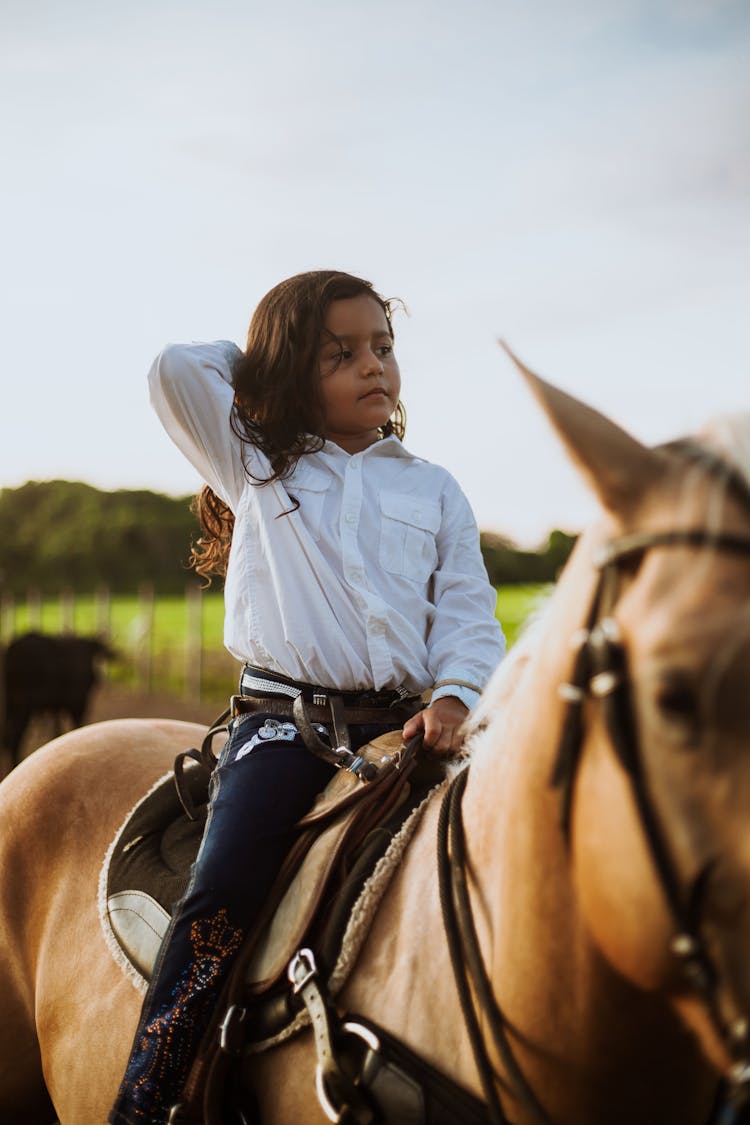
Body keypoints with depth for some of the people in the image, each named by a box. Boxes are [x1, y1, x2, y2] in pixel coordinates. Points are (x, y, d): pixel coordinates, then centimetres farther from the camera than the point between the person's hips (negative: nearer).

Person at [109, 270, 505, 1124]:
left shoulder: (435, 492, 18)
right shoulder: (256, 468, 14)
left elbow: (468, 613, 13)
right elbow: (175, 374, 3)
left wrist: (455, 696, -6)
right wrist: (260, 362, 20)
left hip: (402, 723, 3)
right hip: (286, 719, -2)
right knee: (221, 894, -20)